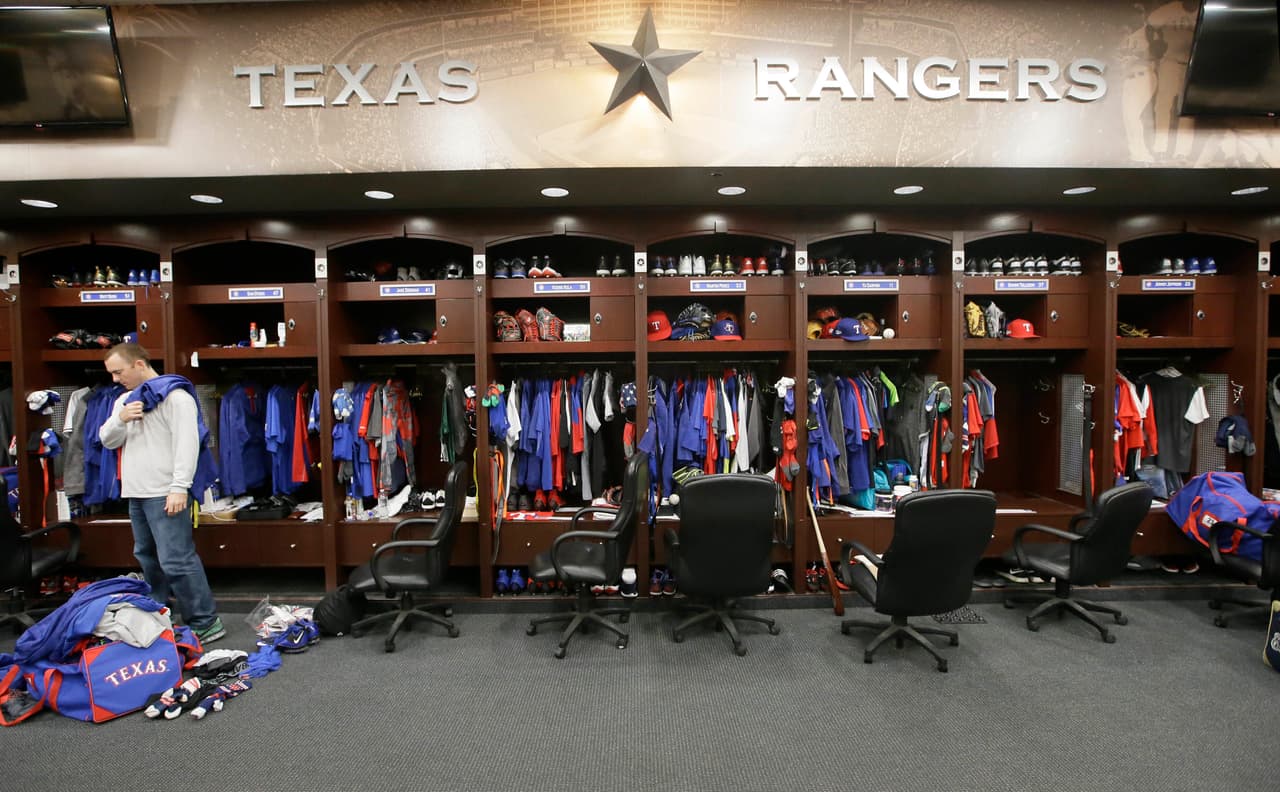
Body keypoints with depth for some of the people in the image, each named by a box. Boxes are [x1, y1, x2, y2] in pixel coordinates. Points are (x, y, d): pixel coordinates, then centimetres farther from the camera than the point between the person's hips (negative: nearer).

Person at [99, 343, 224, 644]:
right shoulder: (124, 400, 17)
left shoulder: (174, 394, -11)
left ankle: (206, 621, -5)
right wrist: (120, 419, -5)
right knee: (147, 557, 17)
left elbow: (186, 442, -18)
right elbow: (107, 441, 17)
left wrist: (179, 487, -23)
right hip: (135, 493, 9)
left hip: (165, 494, -9)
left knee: (176, 560, -11)